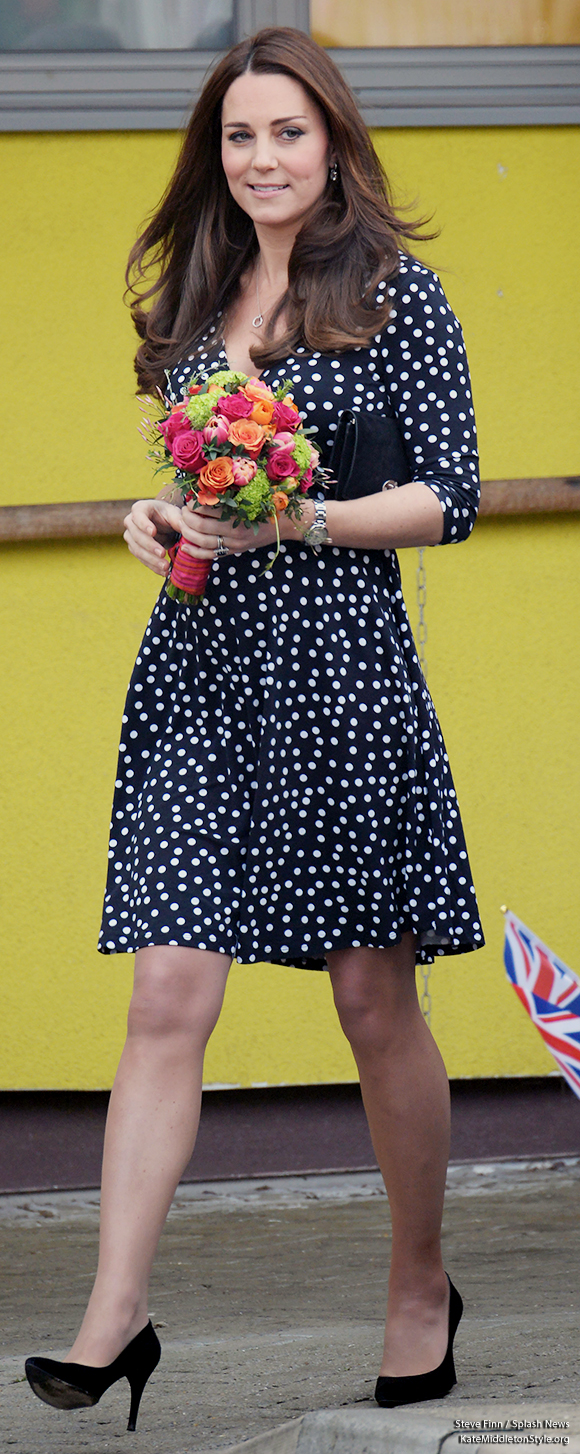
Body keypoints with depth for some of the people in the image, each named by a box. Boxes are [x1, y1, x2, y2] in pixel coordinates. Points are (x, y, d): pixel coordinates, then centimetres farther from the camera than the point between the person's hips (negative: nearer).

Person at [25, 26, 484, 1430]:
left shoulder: (395, 294, -2)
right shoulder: (194, 299, 14)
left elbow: (449, 497, -5)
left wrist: (302, 522, -18)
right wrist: (160, 518, 3)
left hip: (340, 670, -4)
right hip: (197, 672, 4)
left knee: (374, 994, 5)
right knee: (167, 996, -5)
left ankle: (422, 1286, 24)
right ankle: (115, 1317, -7)